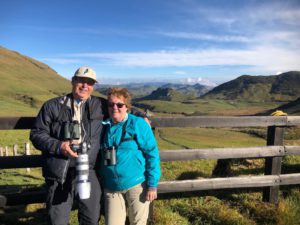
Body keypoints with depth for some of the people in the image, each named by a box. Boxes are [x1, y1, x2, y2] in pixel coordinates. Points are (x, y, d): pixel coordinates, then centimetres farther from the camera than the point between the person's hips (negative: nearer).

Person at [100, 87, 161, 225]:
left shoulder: (138, 124, -9)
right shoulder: (104, 126, 5)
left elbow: (152, 154, -9)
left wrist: (152, 185, -12)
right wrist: (101, 182, 16)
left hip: (136, 184, -3)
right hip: (111, 188, 4)